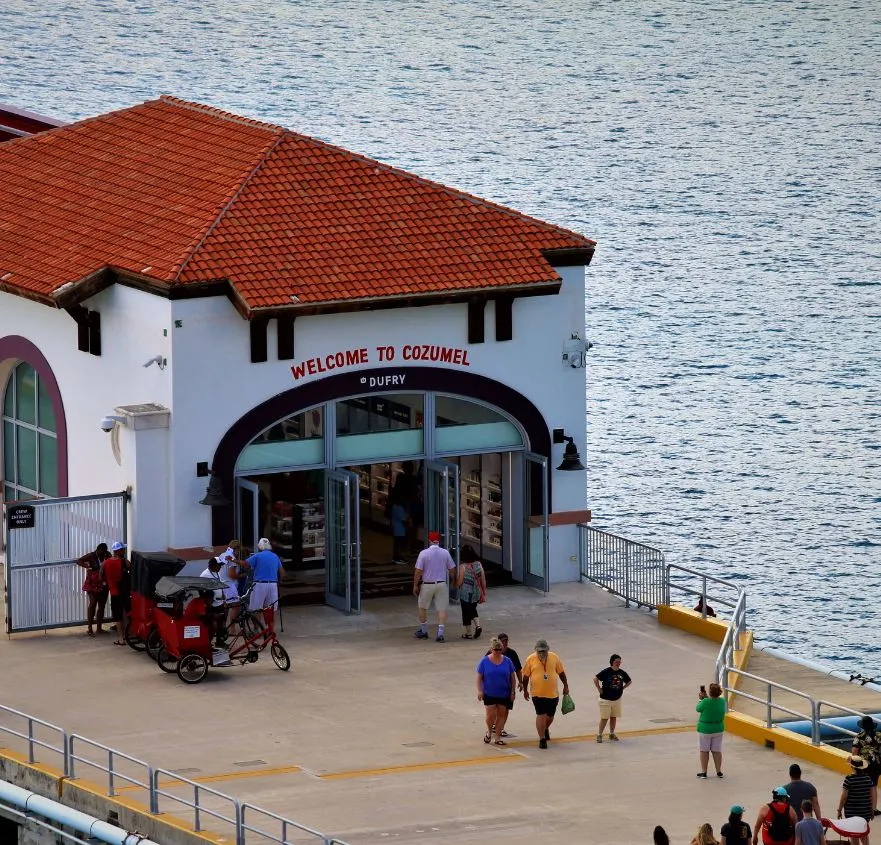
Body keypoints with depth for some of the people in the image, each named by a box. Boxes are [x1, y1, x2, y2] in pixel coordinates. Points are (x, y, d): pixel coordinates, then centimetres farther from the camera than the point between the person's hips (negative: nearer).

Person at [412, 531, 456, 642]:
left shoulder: (424, 553, -12)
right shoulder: (445, 553, -3)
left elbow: (418, 571, -11)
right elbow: (452, 569, 3)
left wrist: (415, 585, -2)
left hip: (427, 584, -2)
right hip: (441, 584, 2)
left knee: (422, 607, 17)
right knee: (442, 609, 5)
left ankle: (423, 631, 27)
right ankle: (440, 633, -5)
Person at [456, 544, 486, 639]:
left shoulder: (463, 566, -16)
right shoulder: (478, 564, -2)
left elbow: (459, 582, -13)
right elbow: (483, 579, 3)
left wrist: (456, 584, 10)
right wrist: (484, 591, 14)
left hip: (466, 593, -5)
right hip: (477, 592, 5)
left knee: (466, 612, 9)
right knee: (472, 610, 23)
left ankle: (468, 633, 15)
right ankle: (478, 625, 3)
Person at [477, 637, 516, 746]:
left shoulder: (507, 661, 1)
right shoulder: (485, 661, -3)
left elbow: (513, 677, 7)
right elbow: (479, 677, 0)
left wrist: (513, 691, 3)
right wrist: (479, 691, -8)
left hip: (504, 694, 2)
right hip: (489, 694, -2)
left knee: (501, 715, 5)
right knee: (491, 715, -7)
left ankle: (498, 737, 14)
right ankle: (489, 732, 21)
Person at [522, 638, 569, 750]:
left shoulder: (554, 657, -1)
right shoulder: (530, 659, -6)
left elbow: (561, 672, 8)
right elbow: (526, 676, 3)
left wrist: (566, 686, 9)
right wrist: (525, 690, 6)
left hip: (553, 693, 3)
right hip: (537, 693, -3)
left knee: (550, 715, 15)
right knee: (541, 715, -9)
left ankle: (546, 729, 45)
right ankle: (542, 739, -4)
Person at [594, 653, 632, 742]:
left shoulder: (622, 673, -1)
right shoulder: (606, 672, -15)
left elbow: (629, 681, 16)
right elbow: (595, 678, -17)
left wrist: (622, 688, 7)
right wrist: (599, 689, -13)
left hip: (617, 698, 5)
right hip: (606, 699, -5)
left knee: (614, 717, 13)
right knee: (604, 718, -2)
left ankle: (612, 734, 27)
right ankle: (599, 735, 8)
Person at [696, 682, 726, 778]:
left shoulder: (706, 702, -25)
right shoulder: (722, 701, -9)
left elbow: (698, 709, -7)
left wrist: (701, 699, 6)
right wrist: (706, 697, 10)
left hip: (705, 729, -4)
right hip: (718, 729, 4)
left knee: (704, 751, 9)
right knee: (717, 751, 13)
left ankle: (704, 772, 14)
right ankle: (719, 772, 18)